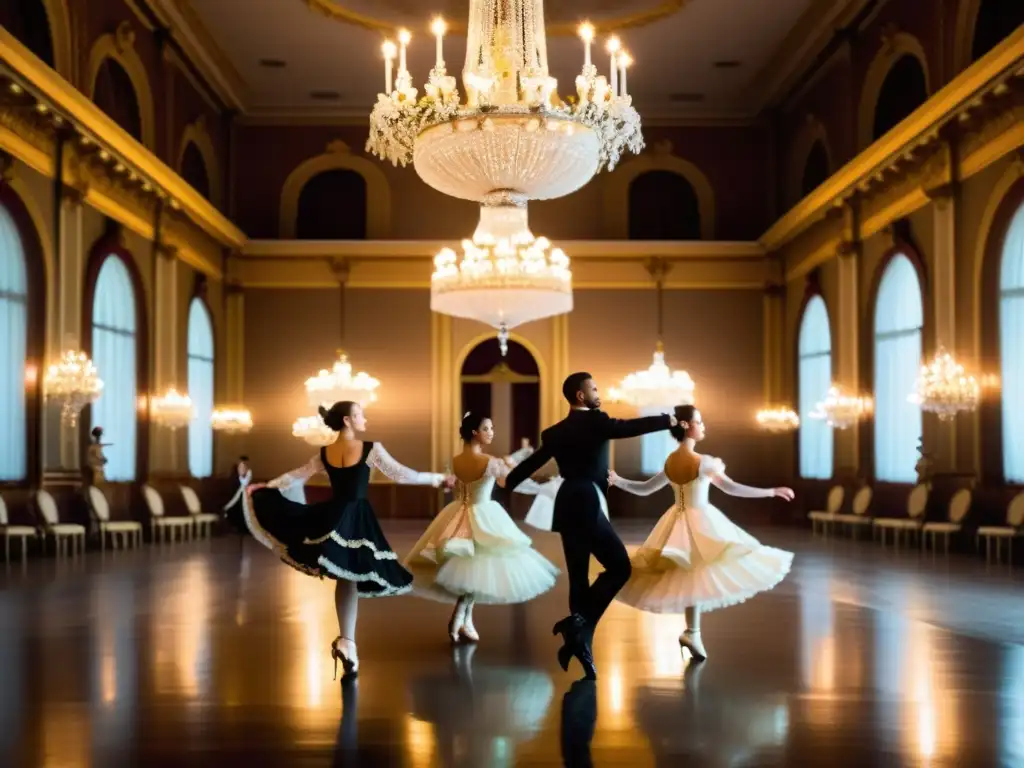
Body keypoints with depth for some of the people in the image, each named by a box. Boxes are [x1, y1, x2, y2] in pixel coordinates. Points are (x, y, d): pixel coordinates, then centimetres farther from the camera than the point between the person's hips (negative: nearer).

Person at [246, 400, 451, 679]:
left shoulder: (324, 453, 6)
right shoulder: (371, 449, -8)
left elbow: (297, 475, 14)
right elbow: (400, 474, -3)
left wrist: (266, 486, 28)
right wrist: (433, 477, 9)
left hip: (331, 515, 5)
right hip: (356, 518, -4)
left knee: (345, 575, 12)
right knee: (350, 576, 0)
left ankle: (347, 641, 8)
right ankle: (346, 641, -5)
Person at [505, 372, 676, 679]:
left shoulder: (556, 431, 15)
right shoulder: (594, 421, -6)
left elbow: (531, 462, 19)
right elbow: (627, 427, -18)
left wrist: (505, 486, 31)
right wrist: (667, 421, -14)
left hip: (570, 505, 8)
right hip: (586, 505, -8)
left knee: (579, 576, 10)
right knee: (619, 567, -2)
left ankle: (579, 641, 10)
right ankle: (578, 622, -10)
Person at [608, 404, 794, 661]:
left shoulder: (670, 461, 2)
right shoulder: (703, 461, -18)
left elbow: (644, 489, 7)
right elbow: (732, 488, -19)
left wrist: (617, 481, 22)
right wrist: (772, 492, -16)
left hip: (679, 523, 7)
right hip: (701, 522, -7)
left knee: (689, 573, 15)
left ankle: (693, 632, 18)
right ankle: (692, 632, -6)